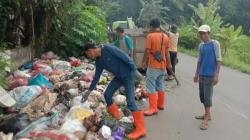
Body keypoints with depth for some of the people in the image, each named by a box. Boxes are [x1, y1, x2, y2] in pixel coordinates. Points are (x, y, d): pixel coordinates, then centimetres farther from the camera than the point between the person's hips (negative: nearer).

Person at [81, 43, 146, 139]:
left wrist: (134, 70, -21)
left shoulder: (108, 49, -19)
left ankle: (140, 129, -8)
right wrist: (89, 91, 15)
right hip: (119, 76, 8)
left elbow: (124, 56, -20)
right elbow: (96, 77, 13)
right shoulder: (99, 61, 6)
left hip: (128, 74, -8)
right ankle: (116, 117, 26)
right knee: (107, 94, 6)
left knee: (130, 101, -13)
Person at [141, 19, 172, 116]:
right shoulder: (165, 37, 6)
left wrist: (143, 62, -1)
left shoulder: (150, 36, -13)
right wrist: (169, 63, 17)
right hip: (162, 65, 7)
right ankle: (161, 104, 29)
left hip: (153, 66, -7)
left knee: (151, 87, -4)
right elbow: (167, 52, 8)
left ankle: (153, 108, -5)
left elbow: (147, 51, -14)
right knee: (160, 85, 18)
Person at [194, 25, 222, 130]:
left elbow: (218, 60, -10)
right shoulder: (201, 46, 8)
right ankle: (207, 114, 27)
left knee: (207, 96, -6)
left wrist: (216, 75, -15)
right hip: (201, 75, 6)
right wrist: (196, 74, 16)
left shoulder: (215, 44, -9)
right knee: (202, 95, 12)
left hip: (210, 75, -6)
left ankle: (206, 119, 1)